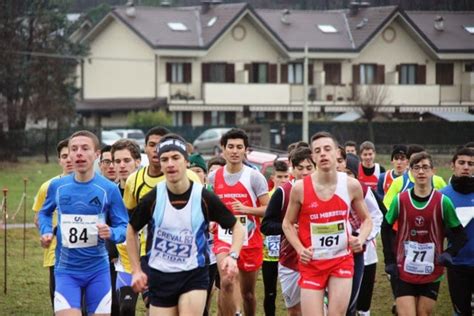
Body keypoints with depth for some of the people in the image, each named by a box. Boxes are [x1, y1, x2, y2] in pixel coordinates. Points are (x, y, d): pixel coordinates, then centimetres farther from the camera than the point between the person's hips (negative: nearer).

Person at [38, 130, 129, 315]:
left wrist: (112, 233, -23)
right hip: (66, 270, 0)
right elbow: (45, 212, 19)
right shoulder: (57, 186, -1)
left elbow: (124, 227, -2)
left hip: (98, 270, 0)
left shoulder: (109, 189, -6)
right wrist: (46, 232, 0)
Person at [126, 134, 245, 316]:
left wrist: (233, 256, -15)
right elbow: (132, 230, 10)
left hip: (194, 275, -2)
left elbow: (236, 227, 2)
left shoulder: (204, 197, -9)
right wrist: (136, 270, 7)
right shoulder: (152, 198, -7)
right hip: (160, 276, 2)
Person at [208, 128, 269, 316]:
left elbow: (268, 209, -6)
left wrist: (246, 209, -20)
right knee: (227, 282, -22)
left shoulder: (254, 177, -4)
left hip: (250, 241, -1)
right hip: (224, 239, 1)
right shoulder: (214, 177, 5)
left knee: (248, 292, 10)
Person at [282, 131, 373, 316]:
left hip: (342, 261, 1)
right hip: (311, 263, -1)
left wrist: (361, 239, -10)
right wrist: (300, 249, -10)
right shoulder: (300, 188, -8)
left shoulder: (351, 185, -4)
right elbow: (288, 224, 5)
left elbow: (366, 220, 11)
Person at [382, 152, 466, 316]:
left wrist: (449, 254, -18)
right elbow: (386, 229, 8)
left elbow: (459, 234, 0)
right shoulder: (400, 200, -4)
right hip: (404, 273, 0)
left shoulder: (443, 202, -7)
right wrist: (389, 261, 1)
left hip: (431, 273, 0)